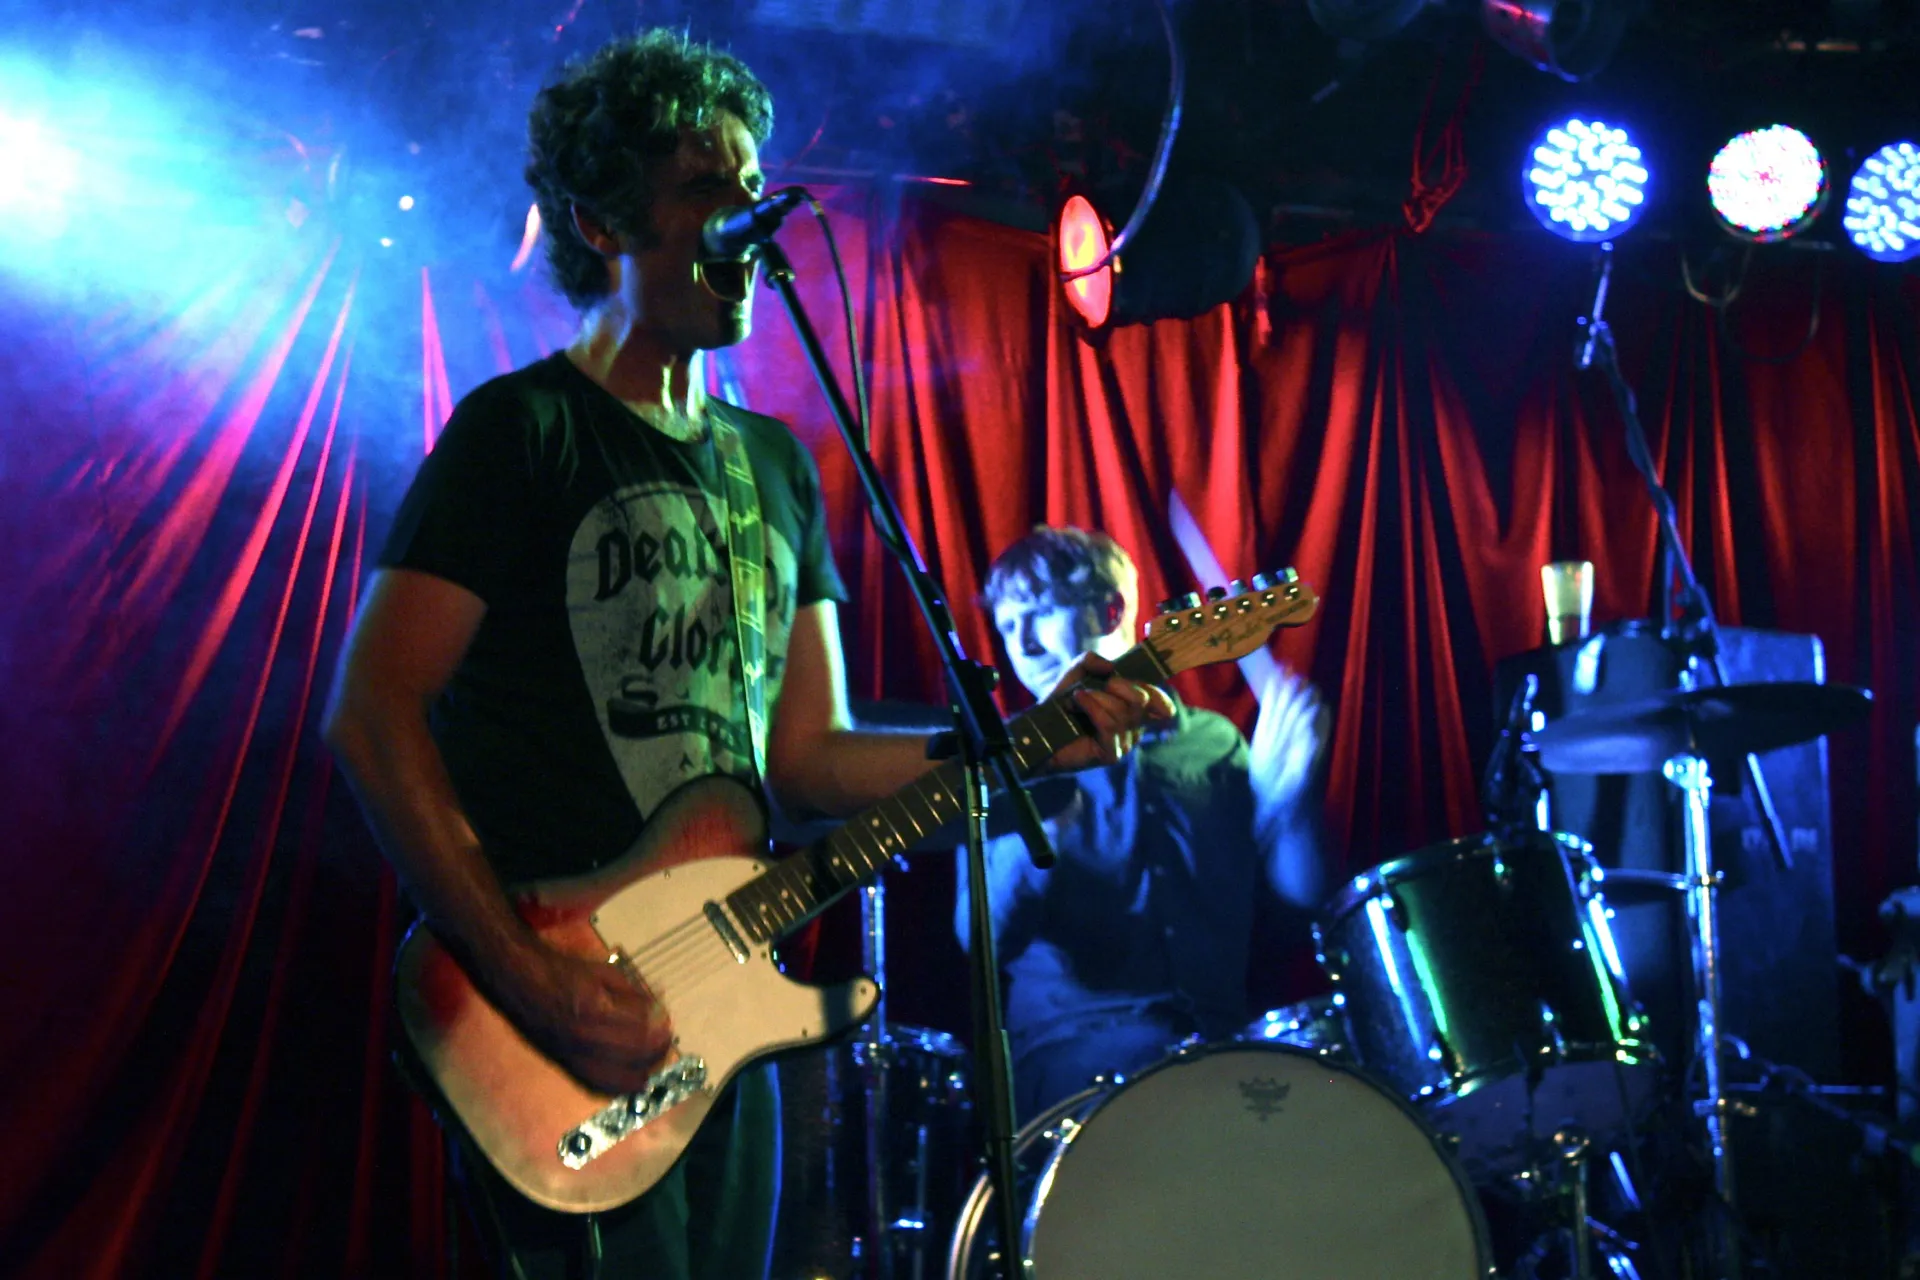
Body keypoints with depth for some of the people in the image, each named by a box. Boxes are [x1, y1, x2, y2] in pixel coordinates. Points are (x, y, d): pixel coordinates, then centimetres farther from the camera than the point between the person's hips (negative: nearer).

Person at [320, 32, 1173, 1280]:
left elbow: (806, 754, 13)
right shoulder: (524, 431, -8)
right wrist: (525, 976, -21)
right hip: (565, 1031, -7)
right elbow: (371, 713, -14)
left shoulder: (776, 463, 14)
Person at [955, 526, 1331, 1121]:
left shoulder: (1211, 742, 14)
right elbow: (984, 936, -7)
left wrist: (1284, 791, -10)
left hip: (1220, 1033, 3)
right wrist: (1038, 830, -24)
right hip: (1070, 1041, -3)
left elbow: (1303, 889, 7)